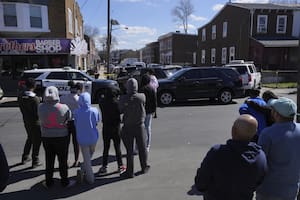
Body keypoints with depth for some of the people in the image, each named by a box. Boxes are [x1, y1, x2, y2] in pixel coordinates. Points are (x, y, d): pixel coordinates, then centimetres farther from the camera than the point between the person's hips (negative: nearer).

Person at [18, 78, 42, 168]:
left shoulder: (20, 97, -2)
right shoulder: (35, 98, -24)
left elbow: (22, 109, 7)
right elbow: (37, 113, -22)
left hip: (26, 121, 7)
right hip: (35, 123, -7)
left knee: (30, 138, 26)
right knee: (36, 141, 6)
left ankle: (25, 157, 36)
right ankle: (35, 161, 14)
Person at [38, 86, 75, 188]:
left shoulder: (41, 107, -12)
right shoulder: (63, 107, -18)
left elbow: (41, 119, -2)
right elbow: (69, 118, -5)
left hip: (46, 137, 3)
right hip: (61, 137, -2)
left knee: (49, 160, 16)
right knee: (63, 160, 11)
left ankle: (49, 182, 29)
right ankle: (65, 181, 23)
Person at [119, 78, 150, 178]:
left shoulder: (123, 98, -15)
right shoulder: (142, 97, -13)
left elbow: (121, 110, -6)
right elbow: (143, 107, -1)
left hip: (127, 127, -1)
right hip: (139, 126, 2)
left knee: (129, 150, 7)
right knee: (142, 148, 18)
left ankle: (129, 172, 15)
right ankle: (144, 167, 35)